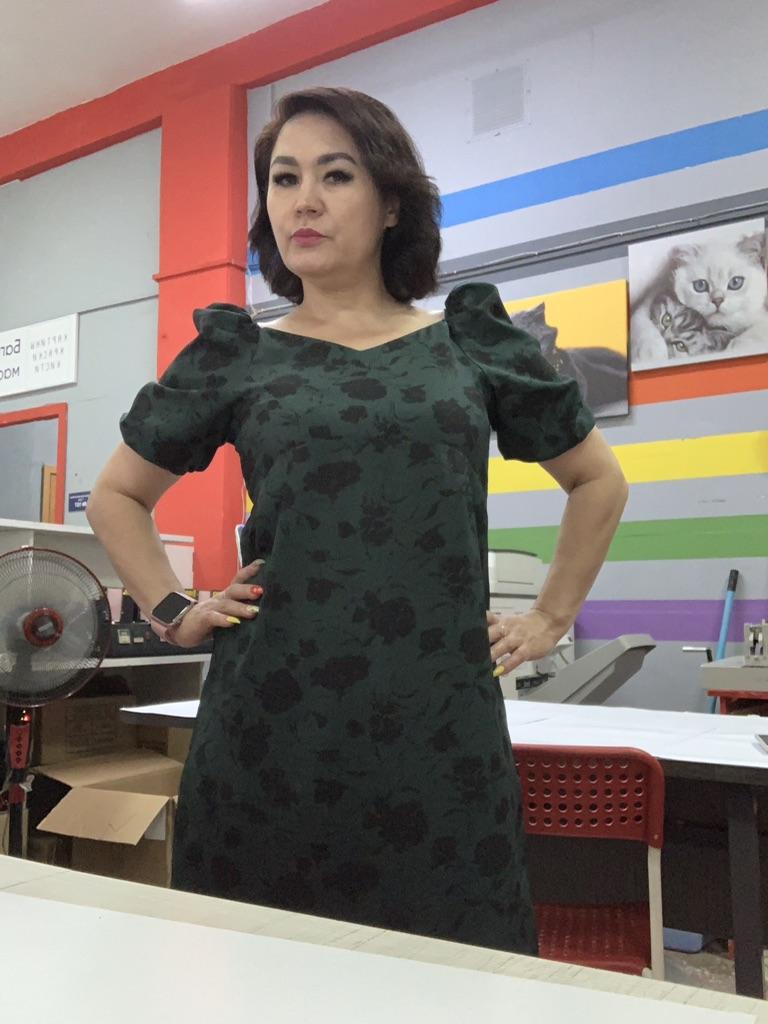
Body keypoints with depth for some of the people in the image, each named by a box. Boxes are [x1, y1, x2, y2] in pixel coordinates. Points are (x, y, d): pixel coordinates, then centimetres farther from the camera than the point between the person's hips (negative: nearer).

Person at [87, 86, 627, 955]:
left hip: (442, 724, 1)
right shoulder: (235, 353, 6)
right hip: (272, 719, 0)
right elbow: (118, 496, 18)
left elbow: (598, 480, 18)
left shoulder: (475, 340, 7)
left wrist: (550, 617, 11)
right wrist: (172, 612, 6)